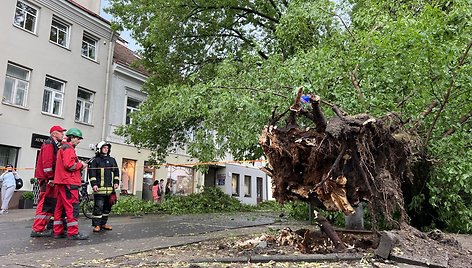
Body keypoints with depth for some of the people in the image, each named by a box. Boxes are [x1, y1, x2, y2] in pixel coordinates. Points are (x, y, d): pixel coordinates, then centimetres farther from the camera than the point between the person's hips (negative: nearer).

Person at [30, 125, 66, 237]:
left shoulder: (55, 145, 21)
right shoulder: (49, 144, -9)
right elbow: (47, 162, -19)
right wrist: (50, 178, -19)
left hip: (51, 179, 10)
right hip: (47, 179, -10)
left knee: (51, 203, 12)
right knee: (45, 203, -9)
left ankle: (42, 227, 19)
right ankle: (37, 229, -5)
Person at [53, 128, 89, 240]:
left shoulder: (63, 148, 23)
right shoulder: (68, 148, -9)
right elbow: (69, 165, -20)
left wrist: (78, 164, 10)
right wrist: (81, 165, -6)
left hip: (60, 182, 11)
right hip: (69, 182, -11)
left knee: (60, 206, 12)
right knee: (73, 207, -9)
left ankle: (58, 232, 18)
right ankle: (73, 233, -8)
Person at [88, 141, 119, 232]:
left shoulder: (112, 160, 18)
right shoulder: (95, 160, 2)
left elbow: (116, 172, 19)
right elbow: (92, 173, -4)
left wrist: (116, 182, 9)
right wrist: (94, 184, -13)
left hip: (110, 188, 6)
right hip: (99, 188, -5)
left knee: (107, 207, 10)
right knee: (98, 207, -7)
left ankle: (103, 223, 21)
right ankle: (96, 225, 1)